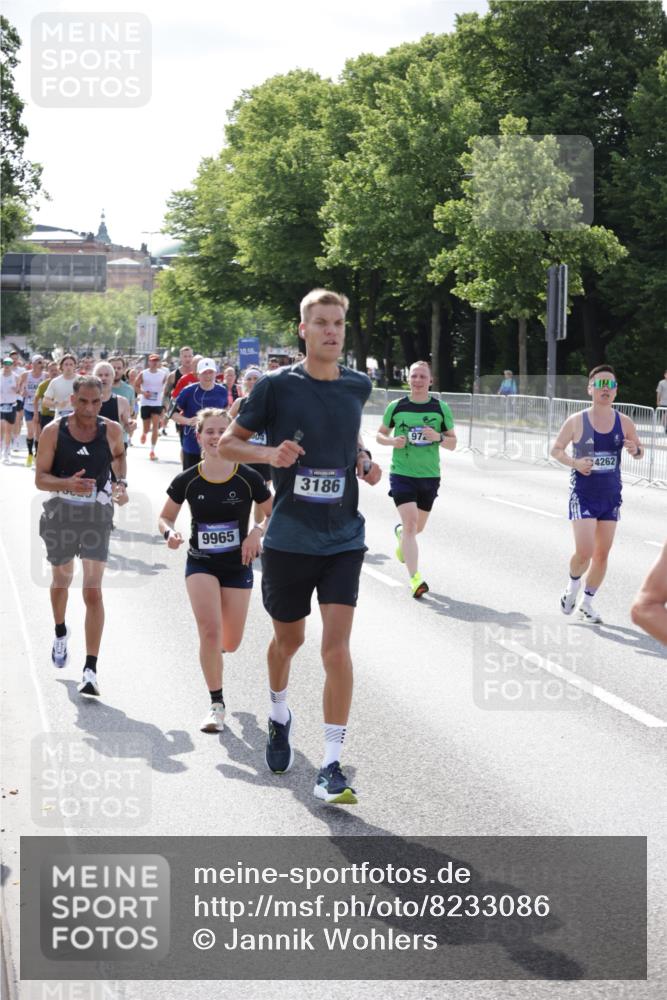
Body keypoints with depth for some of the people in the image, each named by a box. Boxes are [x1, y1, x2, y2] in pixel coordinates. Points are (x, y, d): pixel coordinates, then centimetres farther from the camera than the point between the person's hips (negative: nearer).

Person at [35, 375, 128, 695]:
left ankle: (90, 669, -10)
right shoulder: (53, 431, -10)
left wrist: (121, 482, 1)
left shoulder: (111, 430, -6)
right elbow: (40, 478, -10)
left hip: (97, 513, -1)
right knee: (61, 579, 21)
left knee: (93, 591, -10)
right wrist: (68, 483, -28)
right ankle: (60, 632, 52)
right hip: (60, 512, 1)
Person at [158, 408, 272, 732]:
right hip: (201, 564, 0)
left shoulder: (248, 479, -11)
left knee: (230, 643, 7)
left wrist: (257, 532, -19)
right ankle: (217, 705, -3)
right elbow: (165, 517, 6)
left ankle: (214, 647, 48)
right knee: (210, 631, -17)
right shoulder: (187, 481, -7)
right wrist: (170, 532, -17)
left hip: (238, 566, 1)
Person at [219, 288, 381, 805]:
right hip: (288, 539, -1)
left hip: (343, 539, 1)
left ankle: (332, 765, -6)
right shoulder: (277, 385, -8)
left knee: (337, 646, -11)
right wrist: (269, 453, -18)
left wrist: (364, 459, 4)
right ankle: (279, 717, 48)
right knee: (289, 637, 17)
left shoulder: (358, 385, 2)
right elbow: (228, 442, 1)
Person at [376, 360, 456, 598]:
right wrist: (392, 440, -11)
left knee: (418, 527, 16)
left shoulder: (441, 408, 1)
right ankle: (415, 578, -20)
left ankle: (400, 534, 54)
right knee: (410, 522, -18)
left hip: (430, 475, 3)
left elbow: (452, 443, 5)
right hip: (401, 473, -3)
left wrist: (438, 437, -16)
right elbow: (380, 434, 11)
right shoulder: (396, 406, -1)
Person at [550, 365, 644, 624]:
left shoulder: (624, 423, 0)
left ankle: (587, 603, 24)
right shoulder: (576, 421, -8)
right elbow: (556, 450, 2)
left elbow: (639, 451, 12)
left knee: (602, 554, 7)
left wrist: (635, 450, -12)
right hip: (583, 495, -3)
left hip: (611, 496, 4)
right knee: (584, 552, -14)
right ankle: (573, 584, 18)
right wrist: (574, 462, -17)